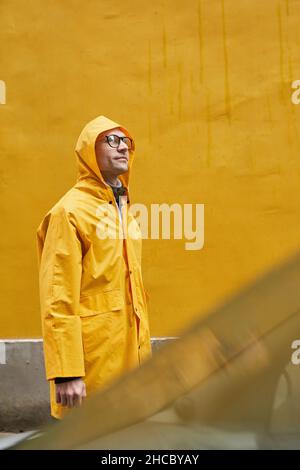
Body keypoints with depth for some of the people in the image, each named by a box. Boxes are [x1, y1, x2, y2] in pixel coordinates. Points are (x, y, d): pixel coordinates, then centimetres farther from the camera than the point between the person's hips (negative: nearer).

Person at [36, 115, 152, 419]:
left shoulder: (124, 211, 15)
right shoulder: (70, 210, -10)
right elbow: (58, 298, -16)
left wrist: (142, 346, 16)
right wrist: (65, 373, -21)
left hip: (129, 352, 8)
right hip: (94, 357, -8)